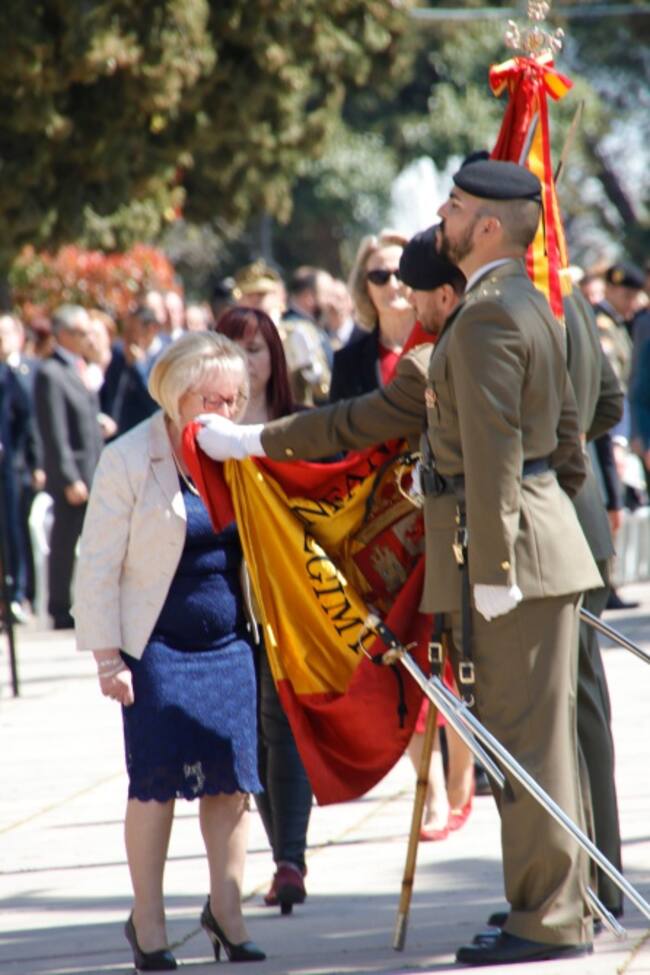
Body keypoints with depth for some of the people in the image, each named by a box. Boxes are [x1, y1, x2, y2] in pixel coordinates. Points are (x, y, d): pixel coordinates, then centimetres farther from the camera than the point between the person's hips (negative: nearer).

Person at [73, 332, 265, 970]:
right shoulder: (130, 460, -10)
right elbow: (99, 566, -8)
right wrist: (106, 655, -11)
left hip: (227, 642, 4)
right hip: (156, 647, -4)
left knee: (231, 778, 1)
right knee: (157, 782, -3)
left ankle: (226, 911, 13)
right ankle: (147, 924, 7)